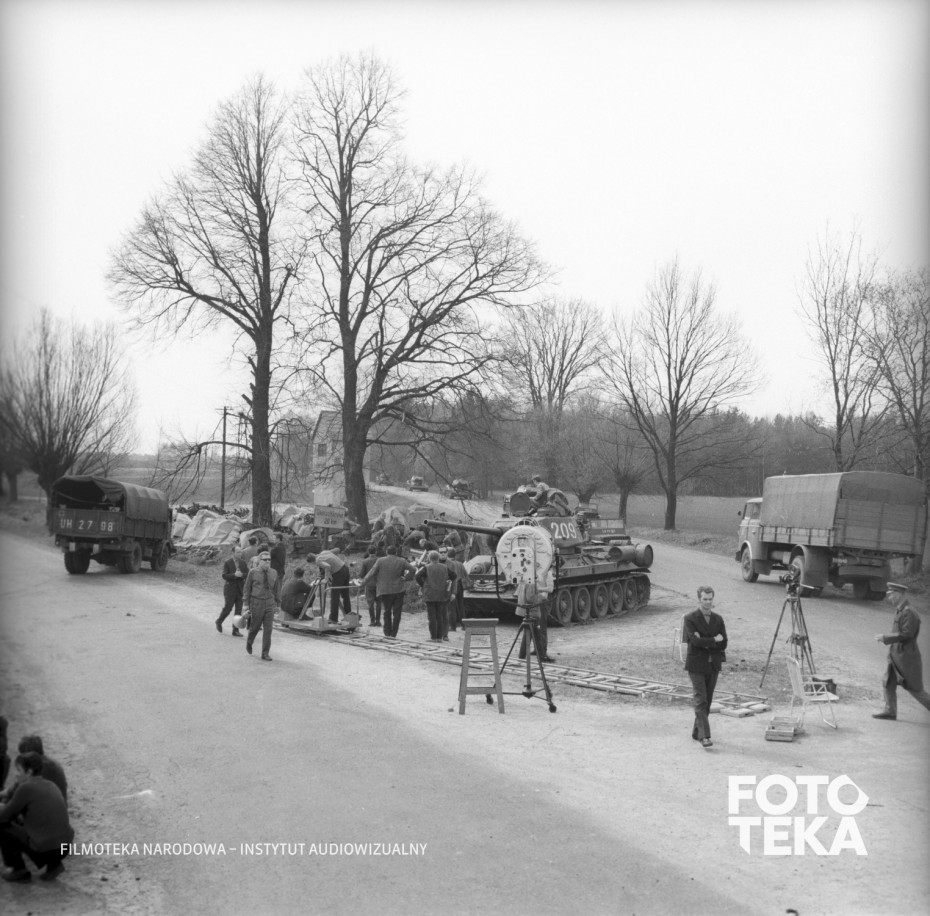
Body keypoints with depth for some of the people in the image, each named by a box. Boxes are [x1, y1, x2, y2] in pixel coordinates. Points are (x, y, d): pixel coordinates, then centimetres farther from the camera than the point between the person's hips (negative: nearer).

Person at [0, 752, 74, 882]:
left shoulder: (25, 787, -9)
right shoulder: (51, 785, 12)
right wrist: (17, 813, 23)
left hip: (43, 850, -7)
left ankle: (19, 870, 13)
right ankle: (53, 864, 19)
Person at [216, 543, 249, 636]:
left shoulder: (243, 563, 6)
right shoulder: (227, 563, -5)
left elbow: (248, 574, 2)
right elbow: (224, 576, -12)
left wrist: (241, 575, -18)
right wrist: (234, 575, -24)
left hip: (240, 589, 4)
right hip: (230, 588, -4)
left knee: (239, 610, 1)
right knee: (228, 608, 0)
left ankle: (235, 630, 7)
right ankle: (219, 622, 27)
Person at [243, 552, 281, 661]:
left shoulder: (273, 573, 5)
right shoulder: (253, 572, -4)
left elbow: (277, 589, 12)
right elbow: (247, 588, 0)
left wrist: (278, 604, 12)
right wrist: (246, 603, -3)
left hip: (270, 603, 2)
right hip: (257, 603, -2)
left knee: (268, 629, -2)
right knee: (255, 626, 8)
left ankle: (265, 654, 3)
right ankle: (249, 642, 41)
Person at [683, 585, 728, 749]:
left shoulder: (718, 619, 8)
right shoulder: (690, 618, -5)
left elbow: (723, 644, 0)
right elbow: (695, 640, -18)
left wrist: (704, 643, -12)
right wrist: (714, 640, -10)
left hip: (713, 665, 5)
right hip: (696, 665, -5)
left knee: (707, 701, 9)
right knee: (700, 700, -11)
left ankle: (697, 732, 21)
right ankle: (704, 736, -15)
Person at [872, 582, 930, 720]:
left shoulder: (909, 612, -19)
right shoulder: (899, 610, 10)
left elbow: (906, 634, -25)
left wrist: (885, 637, -21)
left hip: (906, 657, -9)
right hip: (895, 655, 9)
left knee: (914, 689, -1)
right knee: (888, 683, 7)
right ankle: (890, 711, 12)